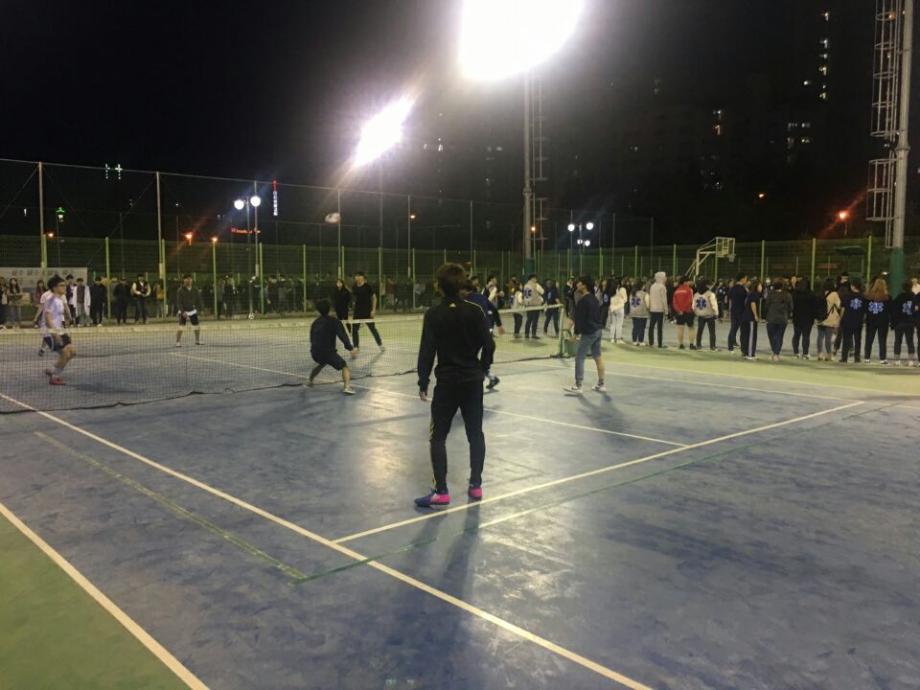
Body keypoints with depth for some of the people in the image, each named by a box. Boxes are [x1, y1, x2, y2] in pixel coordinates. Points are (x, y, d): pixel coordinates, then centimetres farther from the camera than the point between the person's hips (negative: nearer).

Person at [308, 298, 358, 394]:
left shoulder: (315, 322, 15)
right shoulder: (334, 321, -2)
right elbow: (342, 336, -16)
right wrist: (351, 348, -24)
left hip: (314, 352, 6)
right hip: (328, 351, -6)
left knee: (322, 363, 38)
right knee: (344, 367, 0)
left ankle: (310, 381, 52)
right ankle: (347, 386, -25)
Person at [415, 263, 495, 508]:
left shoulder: (434, 315, -10)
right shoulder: (475, 311, -2)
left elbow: (427, 351, -11)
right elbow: (489, 345, -1)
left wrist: (423, 382, -2)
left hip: (447, 382, -3)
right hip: (473, 381, 3)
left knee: (438, 436, 5)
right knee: (475, 433, 13)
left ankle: (441, 492, 0)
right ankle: (476, 485, 16)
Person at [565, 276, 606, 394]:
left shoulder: (582, 301, -16)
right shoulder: (594, 298, 11)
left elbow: (579, 318, -15)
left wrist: (576, 332, -7)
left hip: (589, 333, -9)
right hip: (598, 330, 9)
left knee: (579, 358, -4)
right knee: (597, 357, 14)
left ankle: (578, 386, -5)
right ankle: (601, 384, 20)